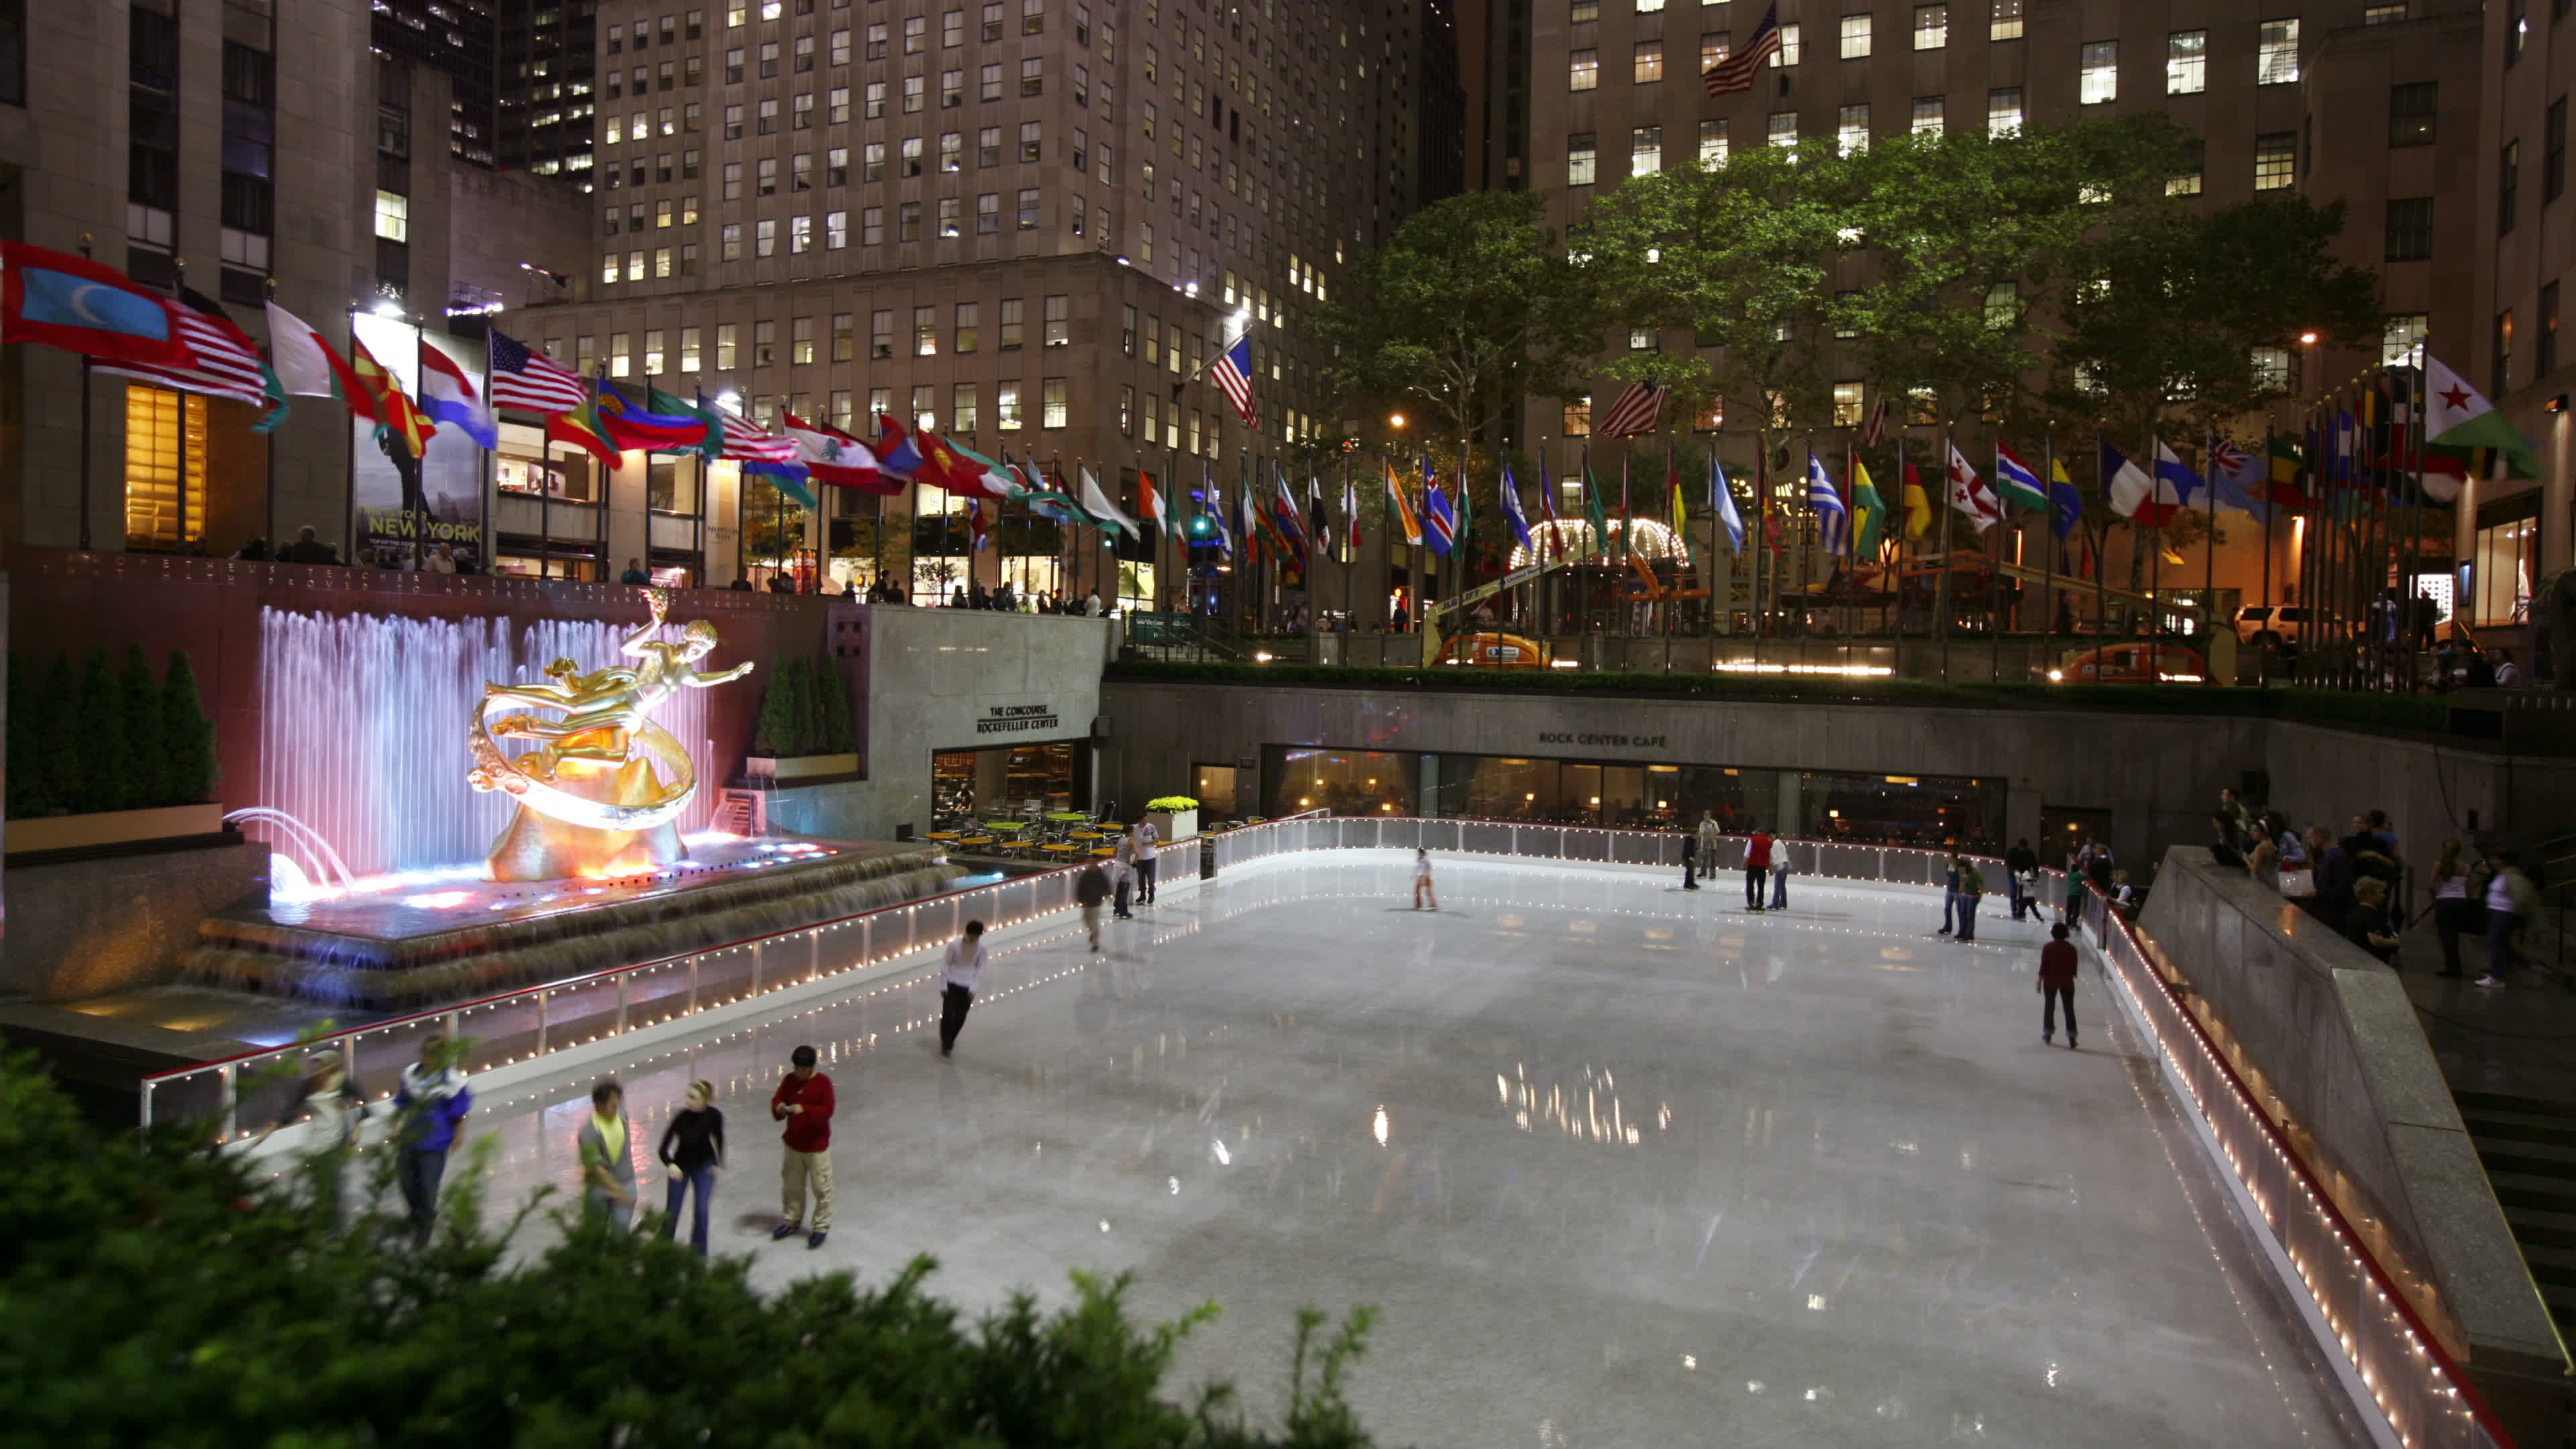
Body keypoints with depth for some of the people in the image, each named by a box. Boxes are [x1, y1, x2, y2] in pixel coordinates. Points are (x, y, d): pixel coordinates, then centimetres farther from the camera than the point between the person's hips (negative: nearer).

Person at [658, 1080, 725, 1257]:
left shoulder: (714, 1116, -21)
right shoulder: (681, 1116, -28)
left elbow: (718, 1139, 0)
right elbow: (663, 1149, -24)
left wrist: (719, 1164, 2)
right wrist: (670, 1164, -42)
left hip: (704, 1166, 1)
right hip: (681, 1166, 0)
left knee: (701, 1210, -6)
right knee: (672, 1210, 9)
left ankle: (698, 1252, 13)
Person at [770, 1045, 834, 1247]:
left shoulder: (823, 1083, -15)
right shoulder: (789, 1080, 0)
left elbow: (827, 1111, -21)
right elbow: (777, 1099, 0)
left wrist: (805, 1109, -35)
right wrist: (779, 1108, -23)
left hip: (817, 1146, -5)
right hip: (793, 1144, 5)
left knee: (821, 1188, 3)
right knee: (792, 1185, 19)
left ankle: (821, 1227, 17)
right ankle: (792, 1221, 37)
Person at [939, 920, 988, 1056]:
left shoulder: (981, 947, -11)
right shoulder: (954, 945, -17)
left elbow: (980, 968, -2)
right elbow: (945, 965, -8)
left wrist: (973, 987, -7)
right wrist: (943, 985, -6)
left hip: (967, 987, 2)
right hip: (952, 984, -2)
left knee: (960, 1017, 8)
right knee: (948, 1014, -8)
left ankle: (950, 1039, 33)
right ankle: (945, 1043, 6)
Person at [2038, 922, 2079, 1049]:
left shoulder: (2048, 947, -10)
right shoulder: (2071, 948, -4)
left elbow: (2044, 966, -9)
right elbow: (2074, 967, 0)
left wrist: (2040, 981, -2)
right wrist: (2071, 978, 14)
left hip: (2051, 981, -1)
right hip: (2067, 982, 1)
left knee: (2049, 1007, 13)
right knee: (2069, 1009, 6)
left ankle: (2048, 1033, 22)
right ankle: (2071, 1037, 2)